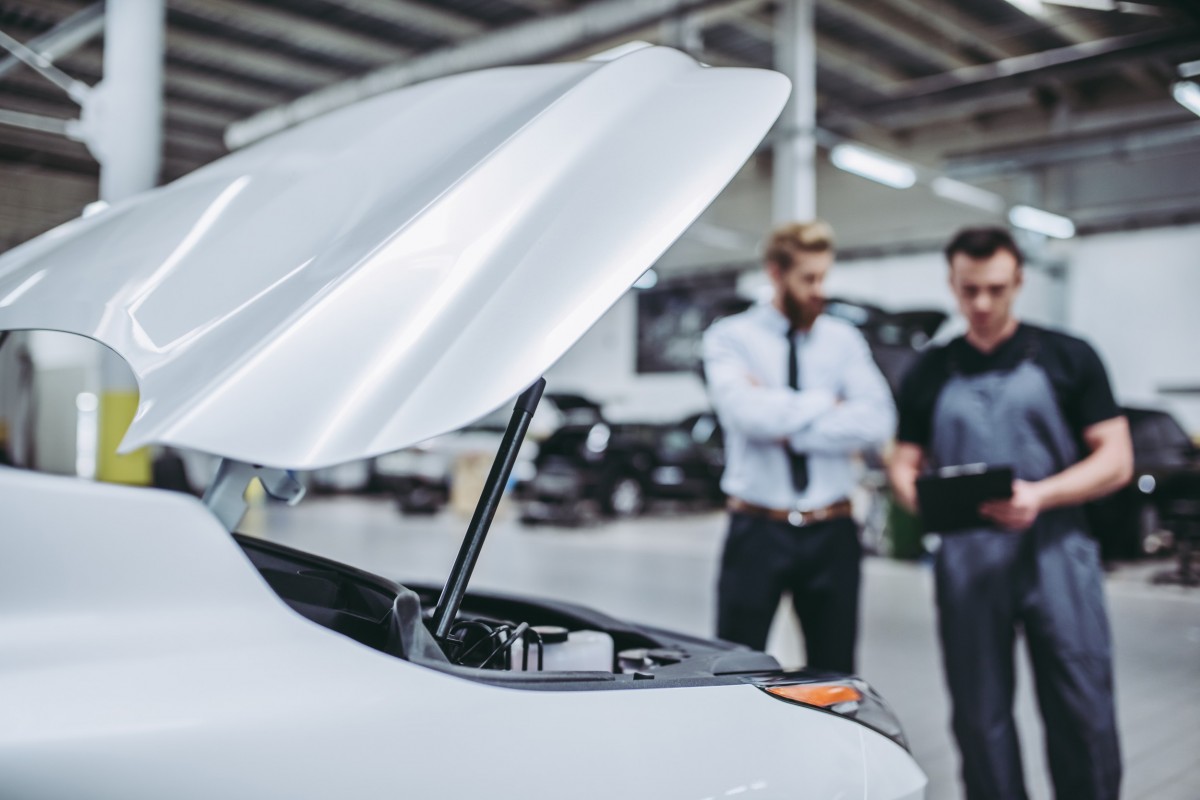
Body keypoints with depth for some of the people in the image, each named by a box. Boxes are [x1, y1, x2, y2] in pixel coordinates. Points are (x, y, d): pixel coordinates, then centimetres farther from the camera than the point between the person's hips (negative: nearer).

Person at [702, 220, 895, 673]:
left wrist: (786, 426, -14)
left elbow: (878, 421, -8)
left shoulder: (844, 340, 8)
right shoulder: (730, 338, 0)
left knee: (834, 672, 13)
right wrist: (826, 403, -8)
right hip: (757, 530, -2)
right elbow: (747, 414, -19)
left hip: (832, 533, 3)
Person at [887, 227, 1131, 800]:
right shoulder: (930, 374, 13)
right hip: (966, 559, 2)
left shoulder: (1067, 358, 6)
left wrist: (1040, 496, -16)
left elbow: (1115, 460, 1)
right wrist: (915, 493, -12)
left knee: (1083, 718, -1)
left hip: (1056, 552, -2)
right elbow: (904, 462, 13)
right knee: (980, 716, 7)